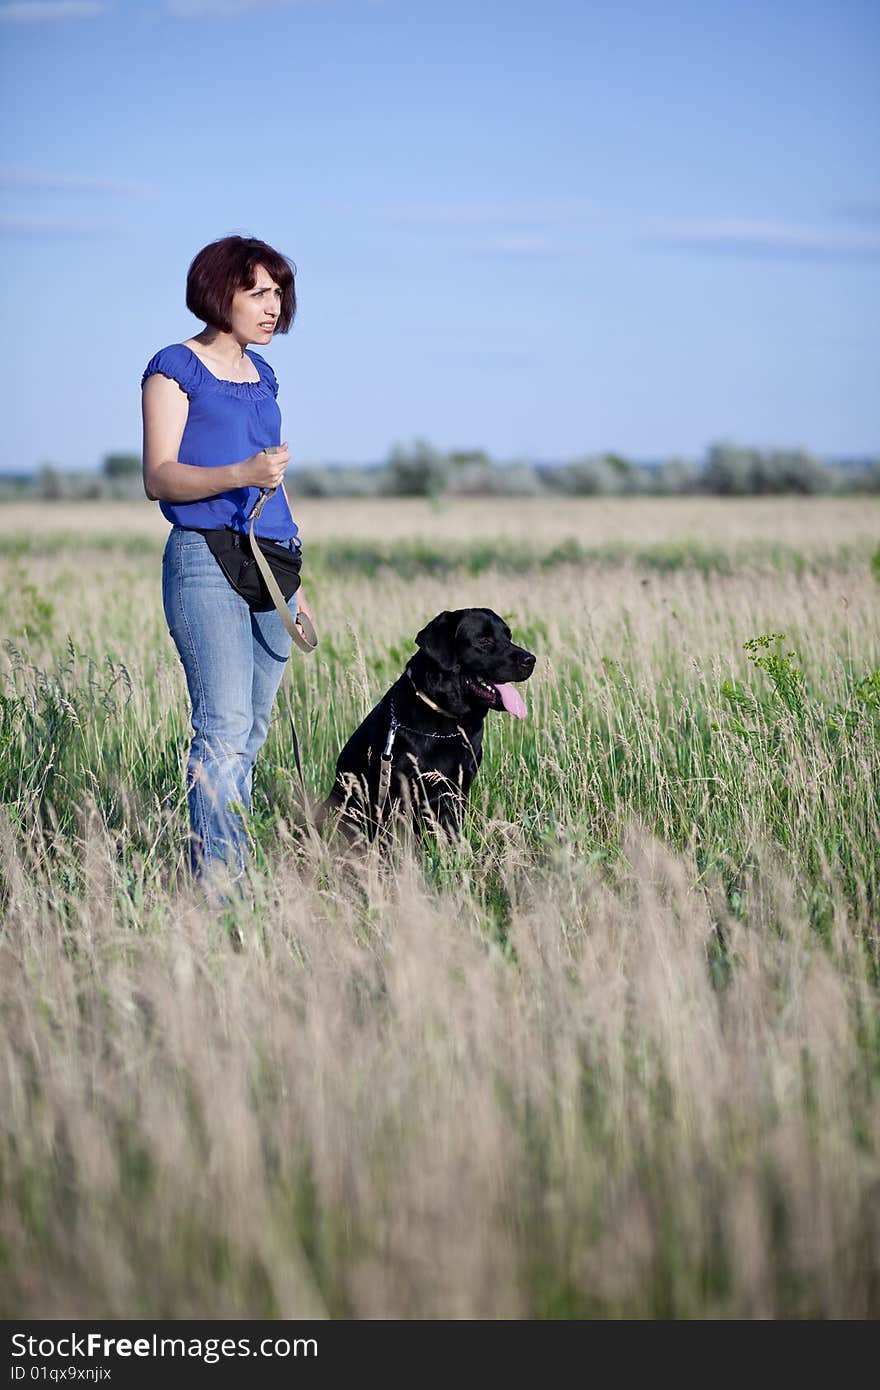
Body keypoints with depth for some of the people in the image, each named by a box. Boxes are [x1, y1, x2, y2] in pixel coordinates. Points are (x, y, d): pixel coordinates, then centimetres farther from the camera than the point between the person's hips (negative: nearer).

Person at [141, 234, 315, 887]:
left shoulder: (261, 373, 20)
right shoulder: (176, 368, 0)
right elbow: (159, 477, -9)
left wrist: (296, 584, 25)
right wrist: (241, 474, -25)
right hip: (205, 561, -7)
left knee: (252, 731, 4)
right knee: (225, 729, -16)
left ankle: (228, 877, 8)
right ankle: (217, 881, -17)